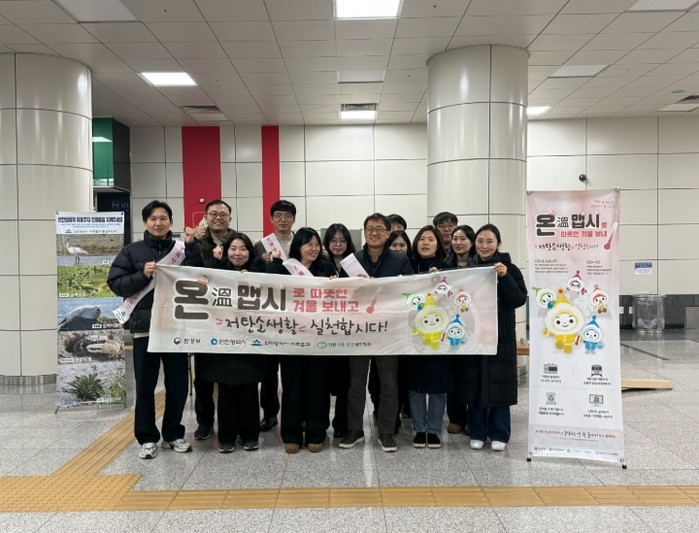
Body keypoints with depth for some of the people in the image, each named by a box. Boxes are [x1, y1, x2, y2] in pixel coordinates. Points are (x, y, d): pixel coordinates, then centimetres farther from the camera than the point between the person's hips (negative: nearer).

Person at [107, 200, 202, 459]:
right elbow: (115, 284, 0)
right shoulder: (132, 251, 4)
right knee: (145, 385, 6)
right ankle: (147, 438, 20)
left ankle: (173, 434, 25)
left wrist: (192, 246, -12)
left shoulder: (181, 248, 6)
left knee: (178, 384, 9)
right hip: (144, 326, -1)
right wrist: (143, 275, -14)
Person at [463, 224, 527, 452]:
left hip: (500, 335, -2)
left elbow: (519, 300, -10)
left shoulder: (509, 268, -2)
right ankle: (477, 433, 20)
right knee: (474, 385, 7)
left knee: (499, 384, 3)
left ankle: (499, 434, 17)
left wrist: (505, 277, -22)